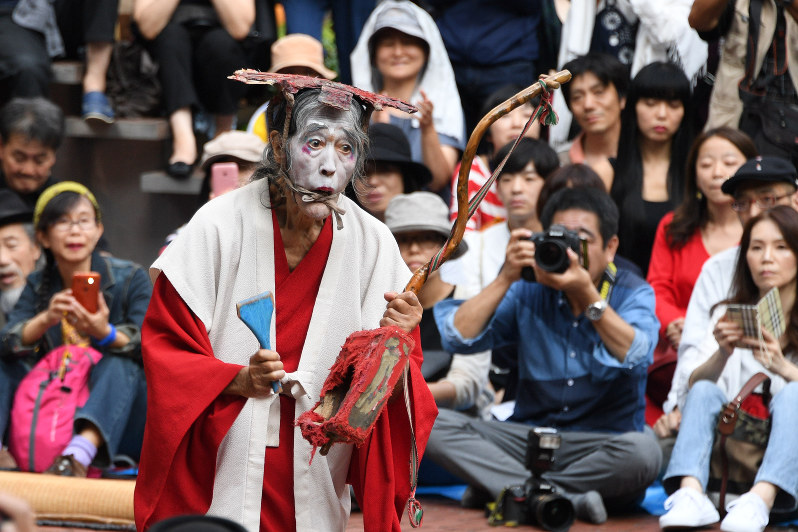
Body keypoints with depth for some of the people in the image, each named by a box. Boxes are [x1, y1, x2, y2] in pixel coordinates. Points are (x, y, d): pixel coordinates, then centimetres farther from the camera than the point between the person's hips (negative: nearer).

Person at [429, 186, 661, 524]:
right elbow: (458, 338, -5)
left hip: (602, 444, -2)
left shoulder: (632, 293, 1)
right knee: (432, 424, -21)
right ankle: (565, 498, -35)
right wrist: (506, 278, -12)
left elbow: (635, 356, -20)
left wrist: (586, 291, -28)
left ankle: (511, 490, -21)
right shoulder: (529, 292, 6)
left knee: (642, 451, -38)